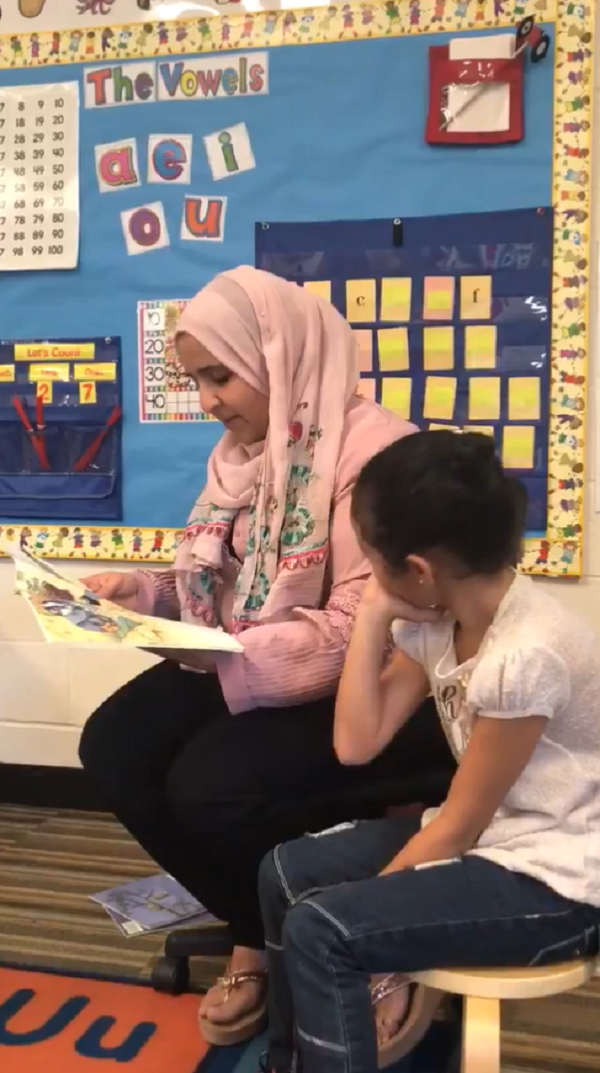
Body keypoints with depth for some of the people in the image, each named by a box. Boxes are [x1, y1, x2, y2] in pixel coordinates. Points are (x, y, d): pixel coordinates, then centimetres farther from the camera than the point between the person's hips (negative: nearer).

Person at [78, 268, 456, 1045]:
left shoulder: (373, 451, -20)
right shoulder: (242, 452, 8)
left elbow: (358, 633, -25)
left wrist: (222, 655, -32)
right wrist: (143, 591, -4)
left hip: (364, 689, -8)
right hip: (244, 669, 9)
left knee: (211, 784, -26)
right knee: (114, 746, -8)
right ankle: (256, 928, 12)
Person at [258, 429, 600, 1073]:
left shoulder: (524, 656, -29)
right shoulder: (437, 620, -4)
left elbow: (456, 828, -18)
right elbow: (356, 745, -4)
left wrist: (366, 898, -7)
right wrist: (371, 617, -10)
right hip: (490, 833, 9)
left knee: (319, 932, -20)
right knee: (287, 875, 7)